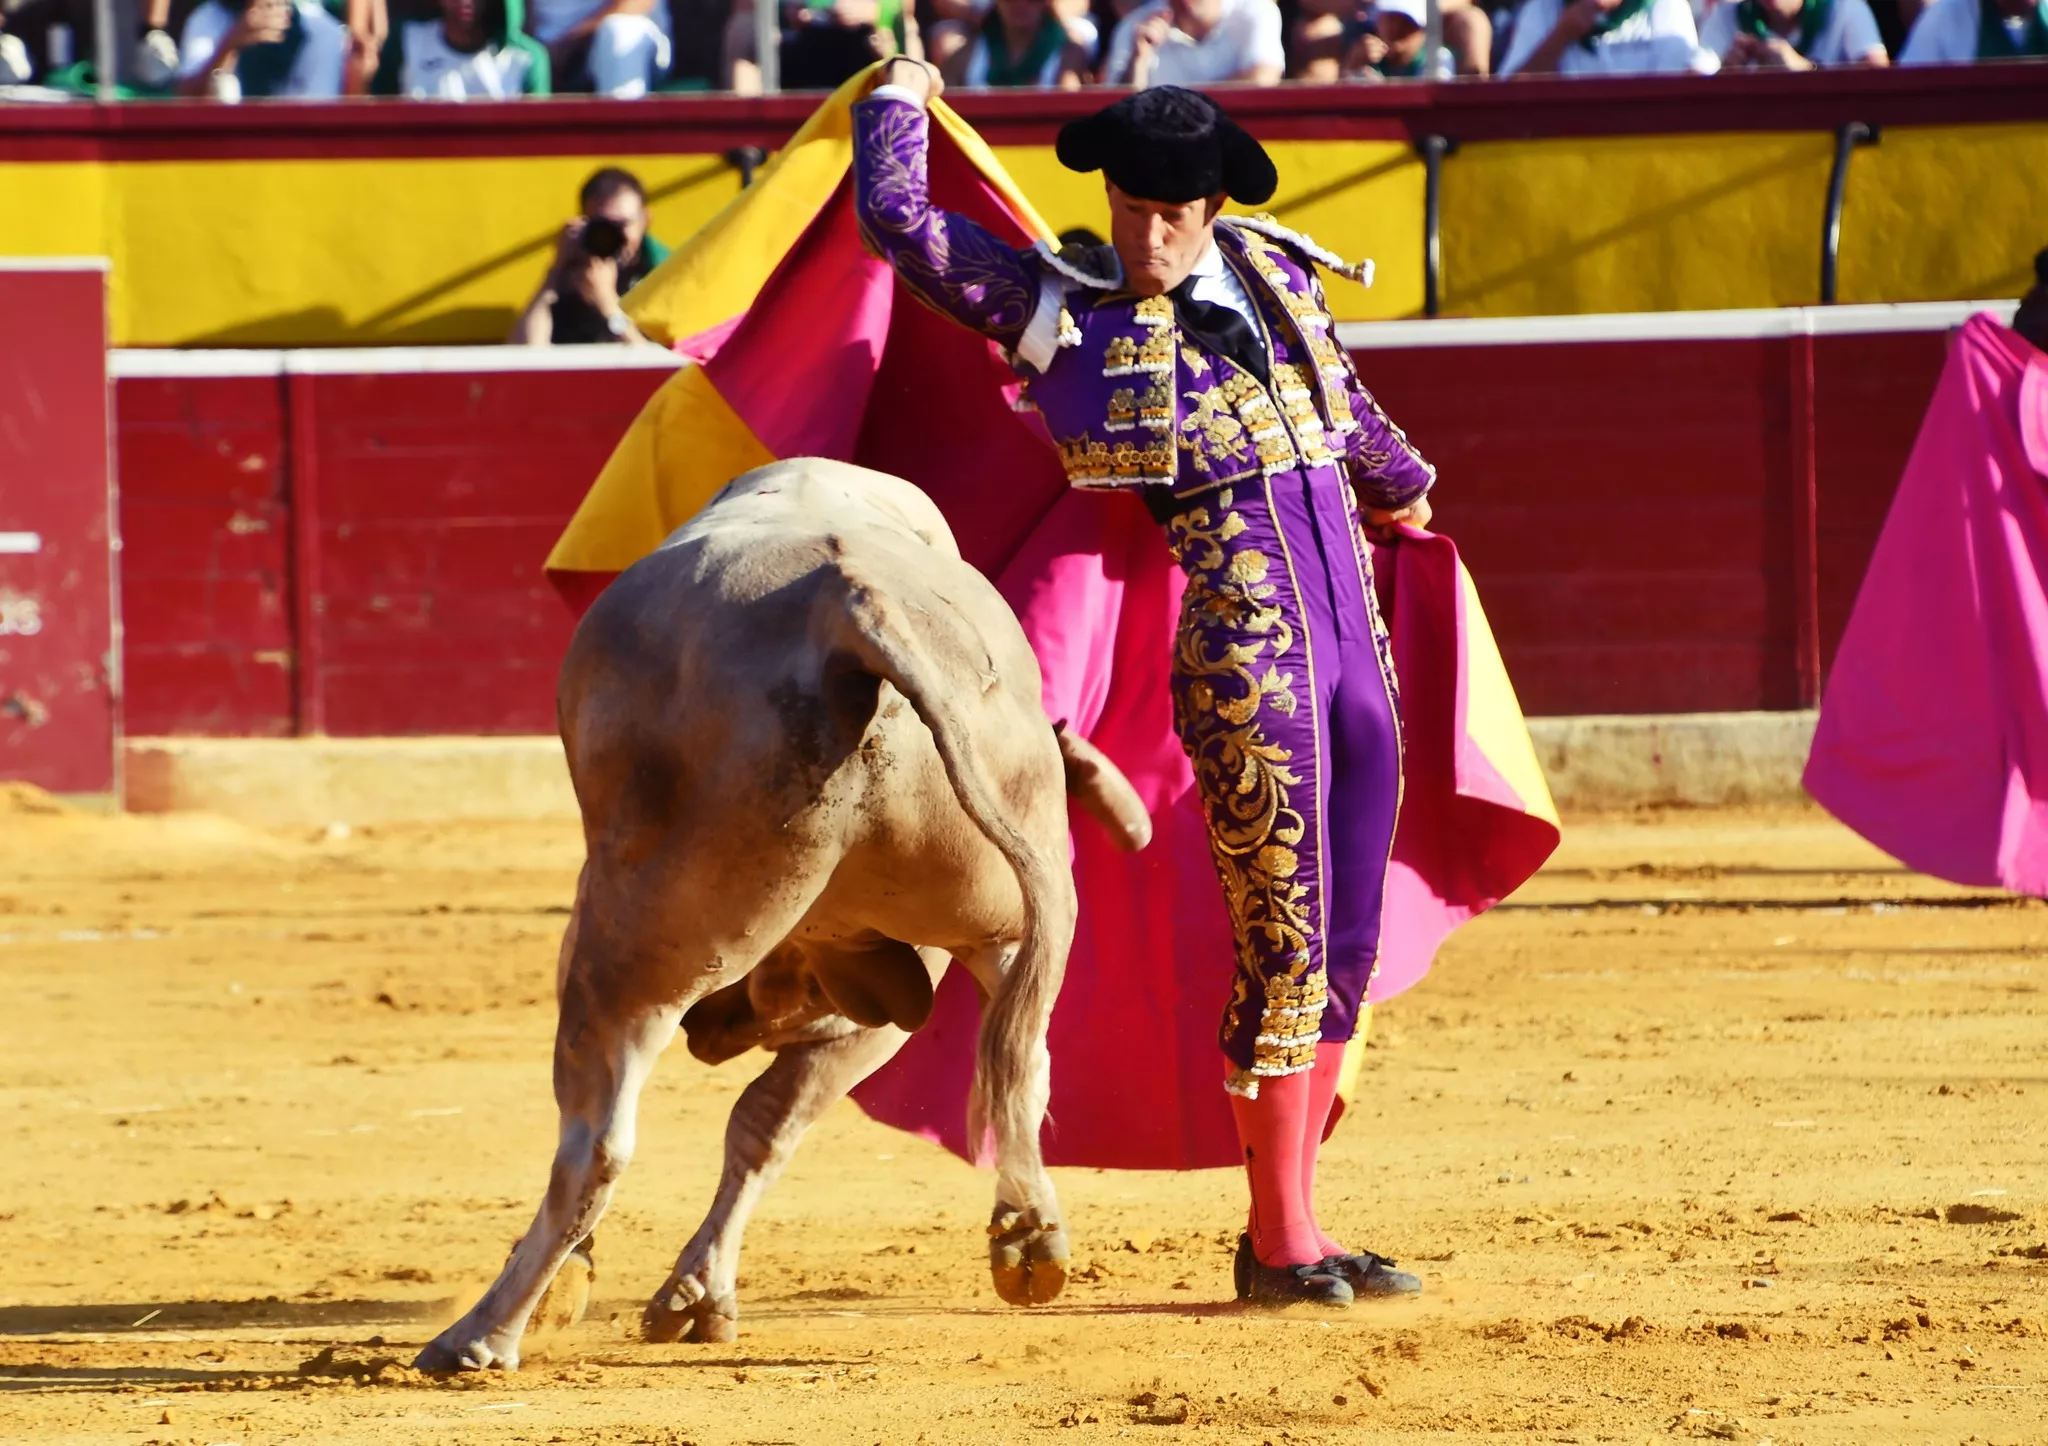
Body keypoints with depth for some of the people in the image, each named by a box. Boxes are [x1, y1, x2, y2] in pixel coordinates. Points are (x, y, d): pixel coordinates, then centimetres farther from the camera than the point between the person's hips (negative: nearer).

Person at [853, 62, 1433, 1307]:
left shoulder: (1275, 275, 12)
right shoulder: (1059, 309, -1)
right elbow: (897, 219, -4)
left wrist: (1398, 485, 51)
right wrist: (901, 102, 14)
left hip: (1356, 640, 6)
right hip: (1241, 653, -6)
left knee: (1348, 947, 9)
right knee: (1282, 942, -6)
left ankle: (1292, 1227, 19)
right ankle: (1280, 1240, 3)